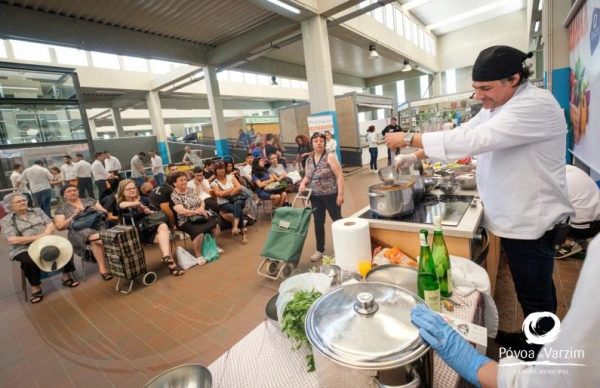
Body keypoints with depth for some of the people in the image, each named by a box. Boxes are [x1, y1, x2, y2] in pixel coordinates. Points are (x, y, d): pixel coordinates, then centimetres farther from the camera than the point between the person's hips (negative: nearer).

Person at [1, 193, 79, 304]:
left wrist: (44, 235, -16)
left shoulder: (37, 211, 12)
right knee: (30, 261, -35)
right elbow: (12, 240, -10)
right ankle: (35, 288, -14)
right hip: (23, 249, -3)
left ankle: (66, 276, -7)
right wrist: (37, 237, -17)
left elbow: (50, 224, 4)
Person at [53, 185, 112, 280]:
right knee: (100, 239, -35)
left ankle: (102, 267, -20)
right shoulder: (61, 209, 14)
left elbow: (105, 212, 18)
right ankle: (103, 267, -24)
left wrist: (98, 210, -4)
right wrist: (73, 216, -7)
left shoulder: (89, 200, 21)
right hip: (79, 231, -2)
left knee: (95, 242, -35)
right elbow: (59, 227, 3)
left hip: (97, 225, 2)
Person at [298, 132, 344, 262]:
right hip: (315, 197, 5)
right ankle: (320, 250, 24)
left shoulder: (330, 157, -10)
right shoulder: (309, 160, 7)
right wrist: (303, 183, -4)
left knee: (337, 220, 10)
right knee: (318, 223, 10)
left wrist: (340, 194, -18)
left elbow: (339, 176, -13)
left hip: (331, 195, -5)